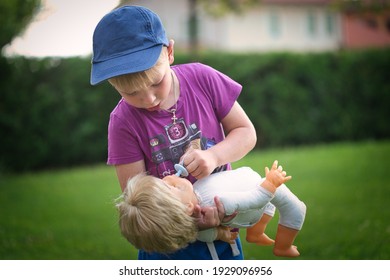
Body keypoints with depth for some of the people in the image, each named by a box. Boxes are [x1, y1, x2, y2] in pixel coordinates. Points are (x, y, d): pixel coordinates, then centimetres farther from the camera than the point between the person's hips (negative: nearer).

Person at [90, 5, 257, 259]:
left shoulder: (203, 79, -11)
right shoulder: (124, 123, -17)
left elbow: (246, 132, -4)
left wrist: (213, 156, -25)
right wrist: (191, 217, -31)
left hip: (221, 221, 2)